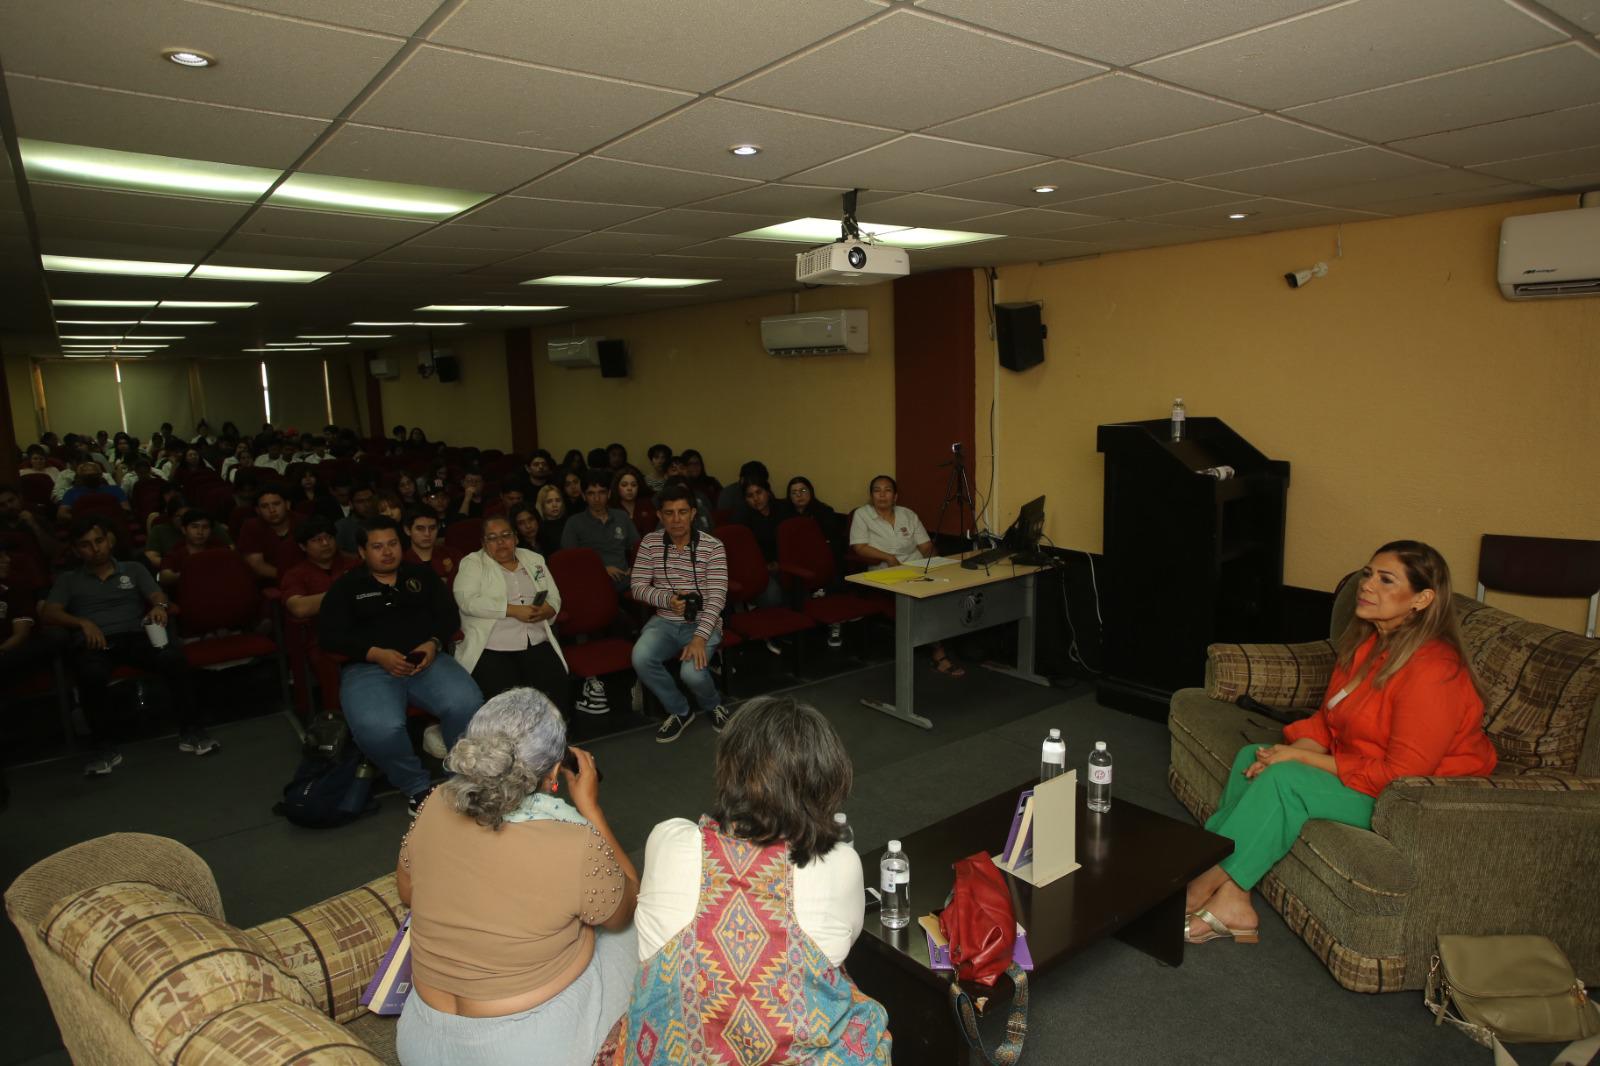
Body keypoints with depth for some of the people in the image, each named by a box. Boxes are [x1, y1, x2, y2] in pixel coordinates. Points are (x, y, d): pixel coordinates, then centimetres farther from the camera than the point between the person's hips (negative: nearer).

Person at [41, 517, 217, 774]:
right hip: (93, 643, 0)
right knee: (91, 675, -38)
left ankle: (190, 730, -21)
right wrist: (83, 622, -14)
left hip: (135, 636, 1)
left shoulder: (134, 569, 23)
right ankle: (103, 748, -24)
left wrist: (159, 607, -20)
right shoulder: (68, 580, 22)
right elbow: (48, 614, 7)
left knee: (174, 658, -33)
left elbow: (158, 596, 7)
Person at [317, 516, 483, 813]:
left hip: (426, 660, 2)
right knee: (379, 729, -35)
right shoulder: (346, 586, 12)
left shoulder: (422, 575, 19)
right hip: (368, 666, -1)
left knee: (467, 704, -30)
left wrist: (433, 644, -9)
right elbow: (328, 635, 2)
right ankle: (417, 786, -7)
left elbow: (449, 615, 13)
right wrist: (377, 654, -13)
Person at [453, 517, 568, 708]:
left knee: (554, 688, -22)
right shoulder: (473, 563, 7)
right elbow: (467, 600, -8)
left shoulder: (535, 560, 20)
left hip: (538, 644, 3)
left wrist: (547, 610, -8)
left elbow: (554, 598, 17)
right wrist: (513, 610, -14)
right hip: (491, 649, -3)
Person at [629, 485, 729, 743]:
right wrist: (667, 599, -20)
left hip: (703, 623, -3)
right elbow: (638, 587, 0)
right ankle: (680, 711, 0)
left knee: (692, 672, -30)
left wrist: (700, 637, -28)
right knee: (641, 658, -27)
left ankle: (712, 705, 10)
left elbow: (717, 598, -15)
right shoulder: (649, 543, 0)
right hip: (664, 622, 3)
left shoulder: (712, 547, -10)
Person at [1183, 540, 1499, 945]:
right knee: (1251, 756, -6)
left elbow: (1402, 773, -26)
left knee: (1285, 779, -27)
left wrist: (1302, 758, -21)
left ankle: (1211, 884, -14)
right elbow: (1327, 718, 10)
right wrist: (1293, 749, -11)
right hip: (1360, 766, 9)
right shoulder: (1366, 643, 3)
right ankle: (1230, 899, -12)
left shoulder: (1431, 670, -25)